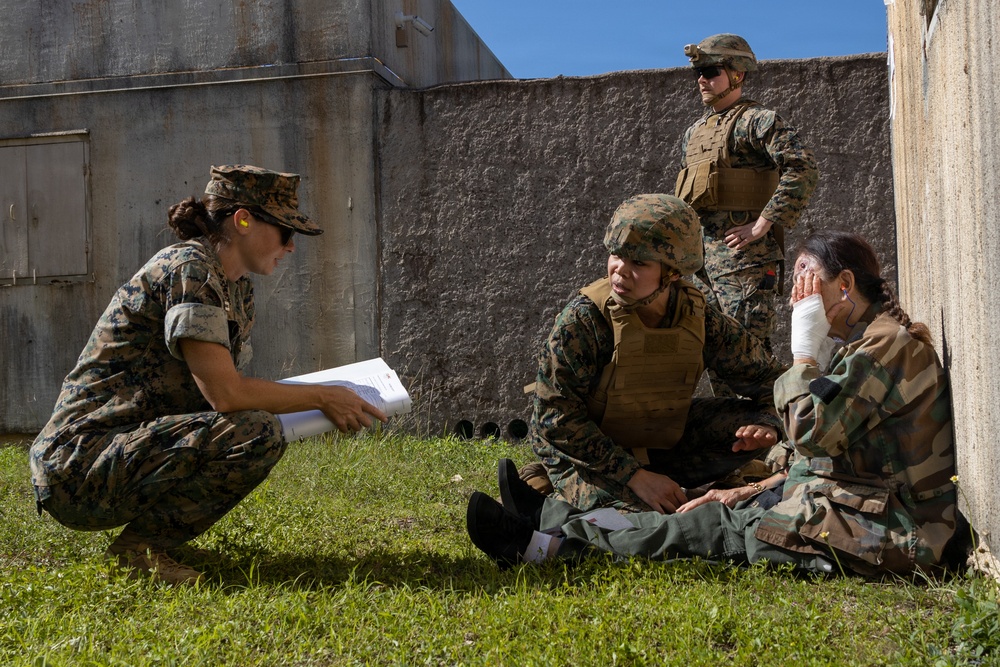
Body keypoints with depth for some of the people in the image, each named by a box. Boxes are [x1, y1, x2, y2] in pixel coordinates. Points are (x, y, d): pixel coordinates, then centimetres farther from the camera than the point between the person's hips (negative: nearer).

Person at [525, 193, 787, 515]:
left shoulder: (700, 321, -12)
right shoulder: (584, 319, -25)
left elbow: (769, 377, 2)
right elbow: (555, 416, -25)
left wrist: (767, 423, -20)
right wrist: (635, 476, -28)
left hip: (662, 440, 5)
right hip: (584, 453, -5)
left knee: (750, 423, -9)